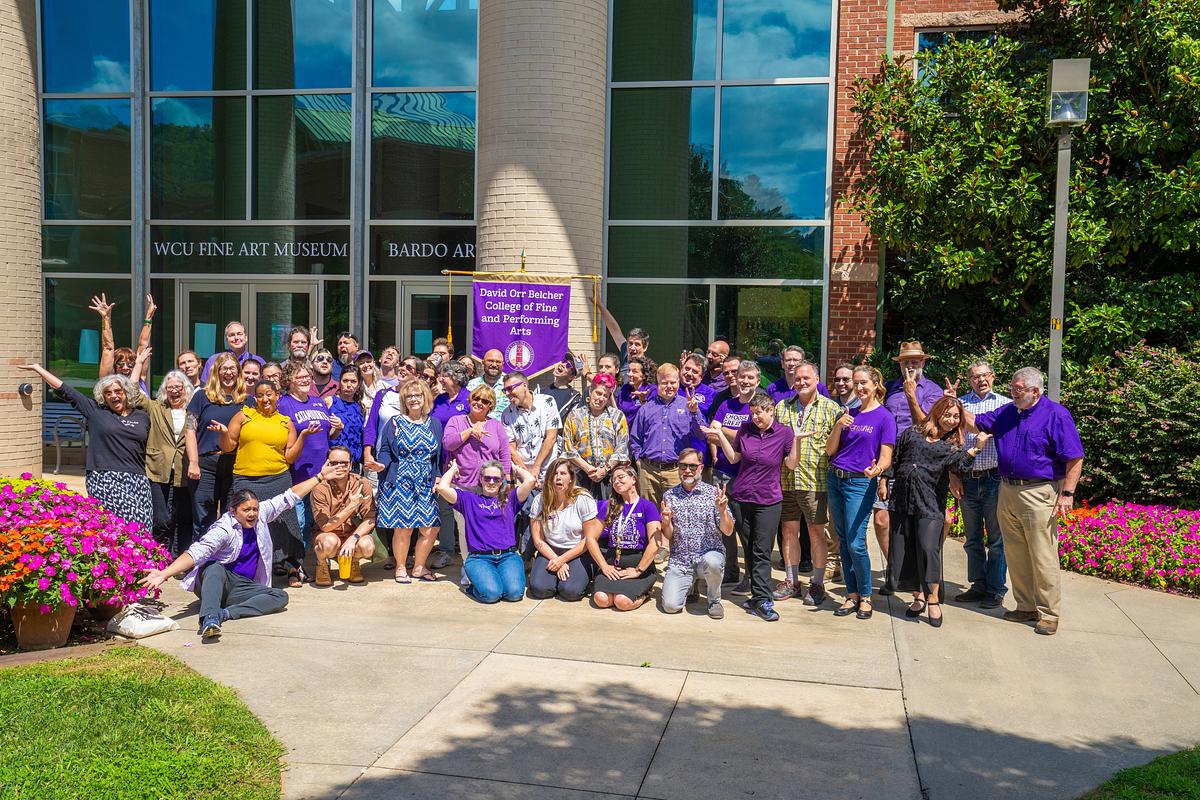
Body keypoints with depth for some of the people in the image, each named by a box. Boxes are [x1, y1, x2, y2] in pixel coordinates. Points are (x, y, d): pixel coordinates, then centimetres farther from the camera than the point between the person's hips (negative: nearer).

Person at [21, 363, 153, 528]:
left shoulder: (143, 417, 15)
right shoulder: (95, 411, 9)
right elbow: (65, 390, 11)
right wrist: (38, 368, 13)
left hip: (138, 482, 2)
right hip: (105, 480, -2)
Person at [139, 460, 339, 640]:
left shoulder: (261, 514, 2)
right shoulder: (223, 529, -18)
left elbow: (289, 497, 10)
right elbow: (196, 552, -30)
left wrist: (319, 476, 13)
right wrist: (165, 573, -45)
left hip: (243, 586, 5)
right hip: (216, 581, -5)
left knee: (281, 597, -19)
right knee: (215, 567, -39)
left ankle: (225, 613, -34)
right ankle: (209, 619, -60)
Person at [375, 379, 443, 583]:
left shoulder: (434, 424, 11)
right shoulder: (395, 423, 4)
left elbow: (438, 456, 14)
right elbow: (385, 451, 3)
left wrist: (438, 479, 4)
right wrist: (382, 465, -18)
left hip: (426, 484, 3)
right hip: (400, 482, -3)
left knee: (430, 528, -2)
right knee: (403, 528, -4)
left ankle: (419, 567, 17)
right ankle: (401, 568, 16)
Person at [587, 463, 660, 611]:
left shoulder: (647, 506, -1)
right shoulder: (608, 506, 11)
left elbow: (654, 544, -11)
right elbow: (591, 538, 5)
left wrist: (638, 571, -15)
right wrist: (605, 566, -6)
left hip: (639, 564, -3)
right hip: (612, 564, 3)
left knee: (623, 601, -28)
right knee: (601, 599, -25)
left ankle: (644, 592, 3)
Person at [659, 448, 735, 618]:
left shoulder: (713, 493, -1)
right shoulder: (669, 496, 6)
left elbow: (728, 532, -3)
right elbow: (668, 536, 9)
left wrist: (722, 511, -21)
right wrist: (666, 522, -12)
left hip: (709, 554, -2)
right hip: (679, 559, 2)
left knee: (711, 562, -38)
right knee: (670, 605, -17)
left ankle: (714, 600, -5)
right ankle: (690, 587, 19)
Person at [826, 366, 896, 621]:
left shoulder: (884, 417, -4)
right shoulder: (849, 413, 12)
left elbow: (886, 456, -10)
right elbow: (831, 450, 9)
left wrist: (877, 469, -32)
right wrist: (838, 426, -6)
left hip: (860, 483, -6)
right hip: (835, 479, 6)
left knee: (856, 543, -10)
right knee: (844, 541, 9)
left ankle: (865, 597, 7)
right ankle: (852, 595, 18)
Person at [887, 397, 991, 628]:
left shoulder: (952, 445, 9)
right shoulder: (913, 433, 13)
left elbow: (957, 464, -13)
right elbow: (892, 459, 16)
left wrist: (976, 448, -25)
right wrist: (883, 482, 9)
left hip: (930, 502, -2)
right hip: (902, 499, 2)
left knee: (928, 548, -15)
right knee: (903, 550, 3)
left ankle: (933, 599, -1)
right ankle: (918, 597, 18)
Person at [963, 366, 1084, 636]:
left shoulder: (1056, 415, -8)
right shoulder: (1007, 412, 12)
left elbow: (1075, 458, -10)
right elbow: (976, 422, 19)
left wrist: (1067, 494, -16)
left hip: (1039, 494, -7)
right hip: (1007, 492, 7)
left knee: (1043, 558, -4)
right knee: (1015, 557, 12)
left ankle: (1049, 613, 6)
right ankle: (1026, 607, 24)